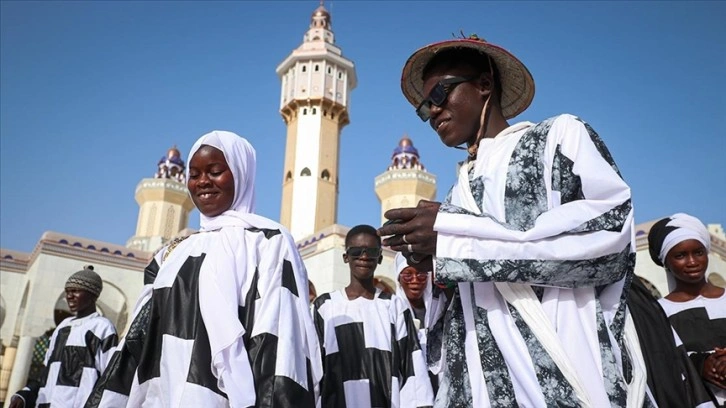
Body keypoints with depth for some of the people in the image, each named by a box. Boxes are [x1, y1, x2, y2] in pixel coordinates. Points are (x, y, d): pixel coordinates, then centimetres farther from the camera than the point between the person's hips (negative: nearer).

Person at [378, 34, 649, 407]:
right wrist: (433, 262, -2)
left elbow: (611, 226, -14)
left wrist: (451, 237, -14)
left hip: (567, 371, -4)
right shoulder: (460, 192, 17)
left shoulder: (559, 135, 5)